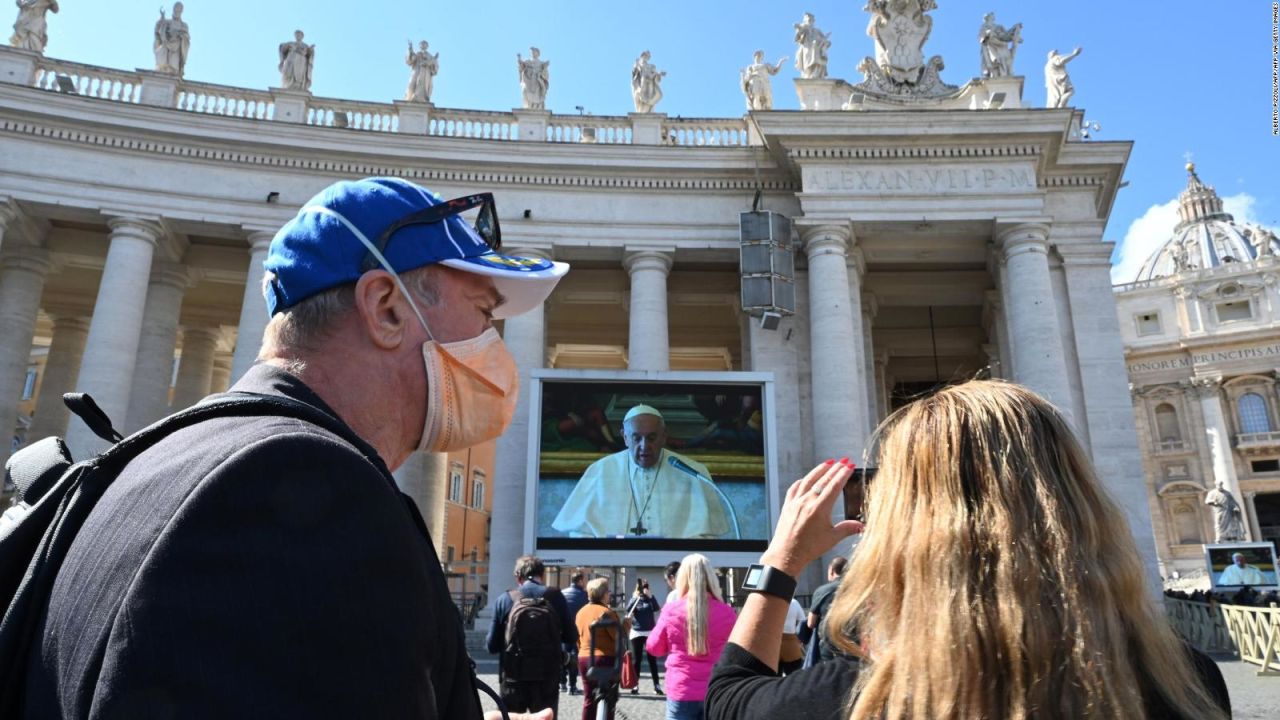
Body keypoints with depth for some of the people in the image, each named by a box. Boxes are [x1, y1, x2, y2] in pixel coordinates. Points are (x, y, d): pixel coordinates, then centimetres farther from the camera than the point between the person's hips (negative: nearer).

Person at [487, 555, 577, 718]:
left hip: (513, 679, 0)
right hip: (547, 678, 0)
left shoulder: (504, 600, -2)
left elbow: (492, 646, 0)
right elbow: (571, 637, 2)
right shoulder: (555, 596, -3)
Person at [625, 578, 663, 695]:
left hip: (650, 632, 0)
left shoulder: (650, 598, 2)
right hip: (636, 632, 0)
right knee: (636, 660, 4)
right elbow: (628, 609, -16)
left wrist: (650, 596, -23)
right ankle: (635, 685, 9)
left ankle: (656, 685, 1)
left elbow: (657, 608, -15)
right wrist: (635, 598, -25)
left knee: (652, 659, 0)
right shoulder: (634, 599, 2)